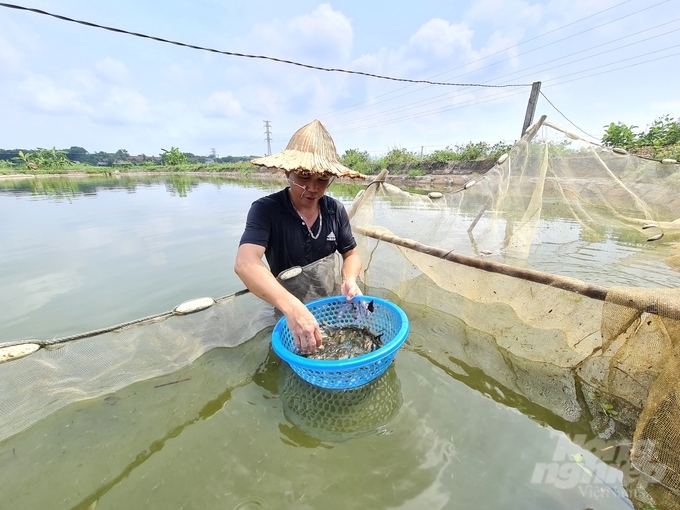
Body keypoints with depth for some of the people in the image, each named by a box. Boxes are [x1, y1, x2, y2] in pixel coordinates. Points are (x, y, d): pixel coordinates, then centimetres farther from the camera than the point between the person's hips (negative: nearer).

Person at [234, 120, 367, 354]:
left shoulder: (336, 210, -4)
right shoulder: (265, 209, -17)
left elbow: (352, 253, 6)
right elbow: (246, 263, -32)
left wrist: (350, 280, -18)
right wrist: (292, 308, -47)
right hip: (284, 306, -3)